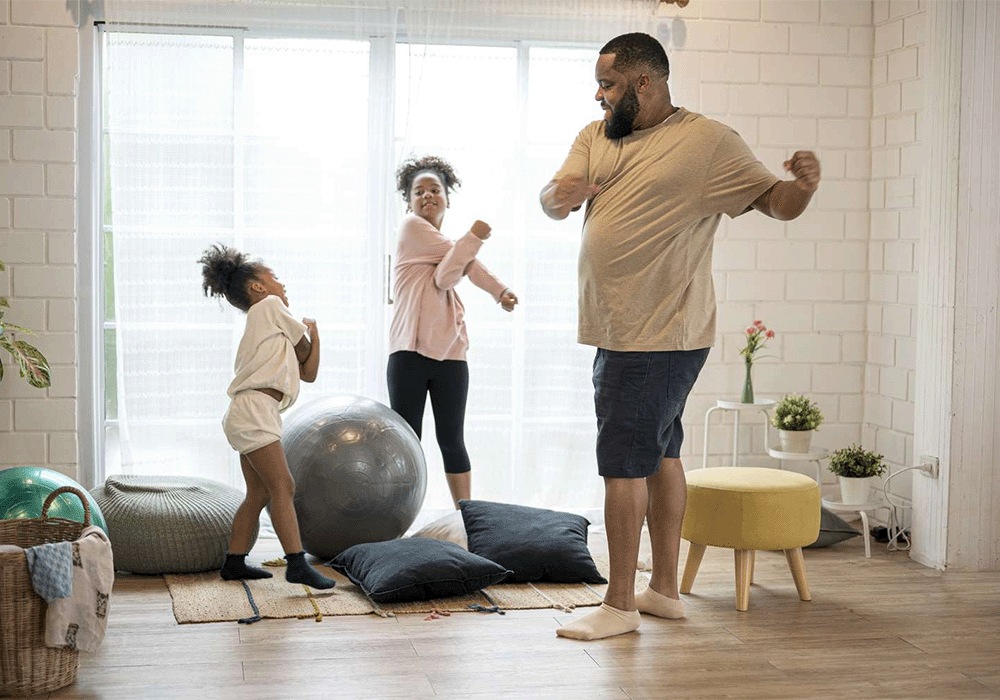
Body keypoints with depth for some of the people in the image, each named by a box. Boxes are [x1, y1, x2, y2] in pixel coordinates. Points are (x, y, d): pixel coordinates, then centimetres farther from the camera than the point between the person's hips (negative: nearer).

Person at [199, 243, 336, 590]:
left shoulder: (266, 320, 28)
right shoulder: (269, 306, 2)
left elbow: (308, 372, 21)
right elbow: (303, 349, 6)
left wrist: (312, 330, 14)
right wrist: (306, 331, 25)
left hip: (251, 415, 10)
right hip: (254, 409, -10)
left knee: (259, 492, 14)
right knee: (282, 486, -15)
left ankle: (234, 562, 20)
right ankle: (297, 564, -20)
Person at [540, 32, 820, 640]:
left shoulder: (707, 141, -10)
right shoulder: (596, 137, 9)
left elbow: (774, 200, -9)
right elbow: (552, 203, 1)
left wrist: (804, 185, -32)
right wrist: (561, 194, -23)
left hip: (661, 335, -8)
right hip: (620, 331, 8)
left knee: (623, 462, -7)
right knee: (660, 454, 16)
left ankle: (619, 604, 2)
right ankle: (664, 588, 26)